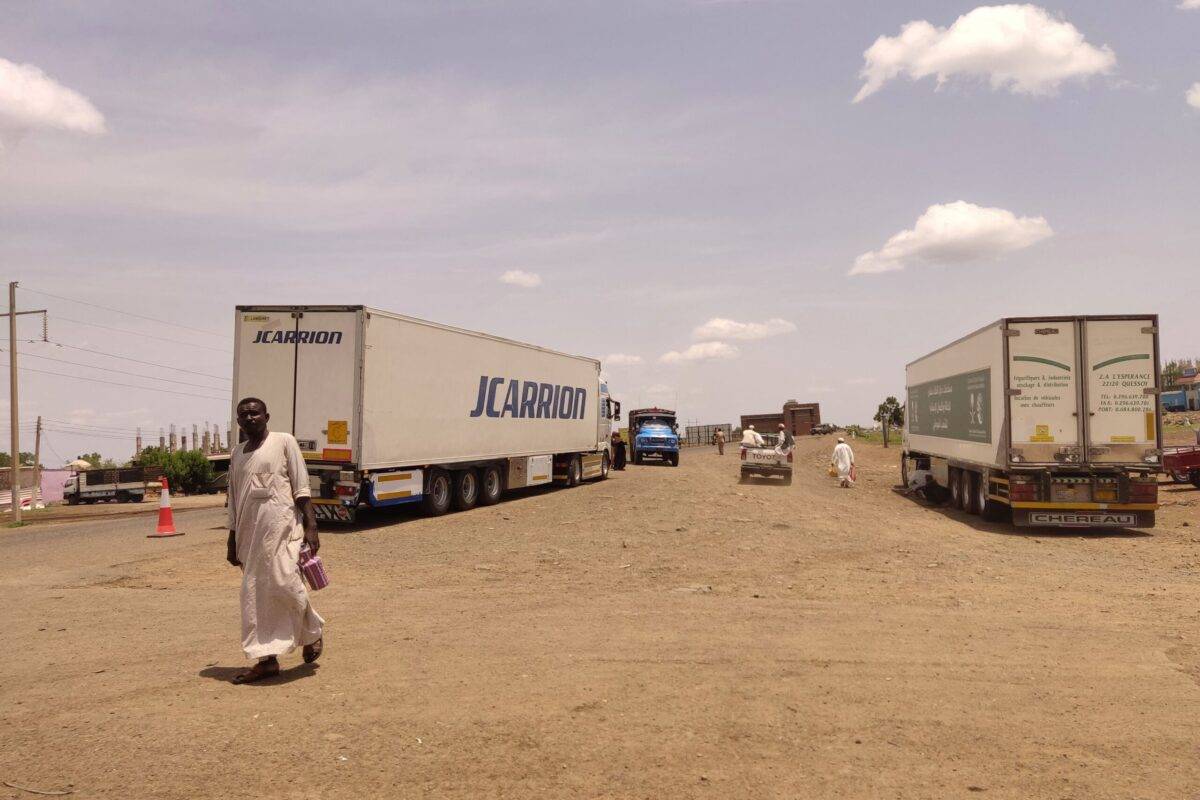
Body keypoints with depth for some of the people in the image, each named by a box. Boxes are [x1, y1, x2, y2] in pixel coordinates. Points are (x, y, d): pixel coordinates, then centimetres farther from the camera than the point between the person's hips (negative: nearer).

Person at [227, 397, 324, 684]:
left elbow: (301, 488, -3)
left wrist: (311, 526, -11)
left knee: (283, 583, -13)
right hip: (250, 532, 6)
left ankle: (313, 633, 13)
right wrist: (233, 541, 18)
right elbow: (234, 502, 21)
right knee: (255, 594, 5)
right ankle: (267, 659, 12)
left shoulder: (284, 441, 1)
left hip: (281, 526, -6)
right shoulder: (237, 454, 17)